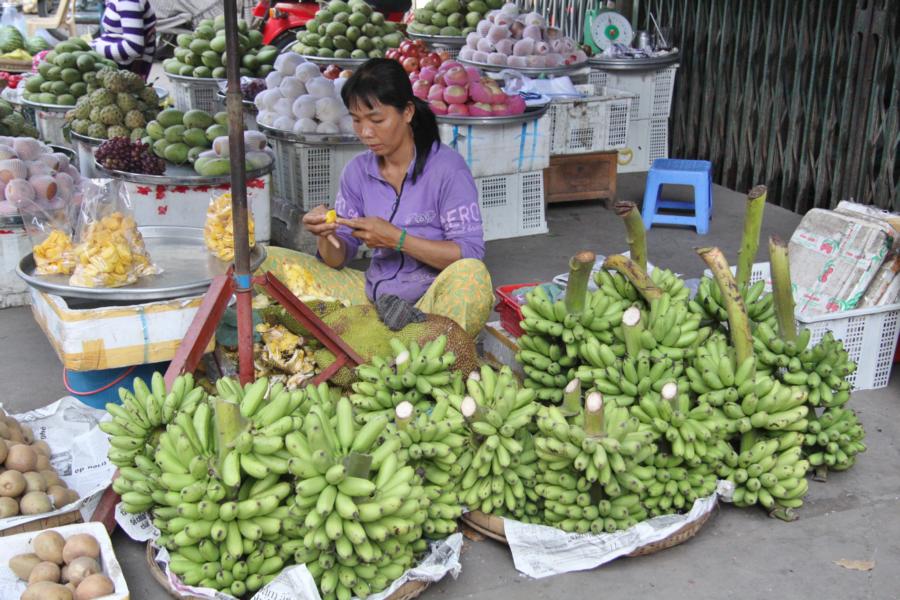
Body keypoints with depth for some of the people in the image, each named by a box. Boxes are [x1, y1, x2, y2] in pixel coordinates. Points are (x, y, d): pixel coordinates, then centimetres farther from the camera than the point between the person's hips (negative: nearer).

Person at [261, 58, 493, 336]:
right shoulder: (358, 171, 8)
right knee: (268, 260, -5)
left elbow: (470, 254, -14)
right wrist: (325, 236, -15)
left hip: (434, 299, -6)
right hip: (374, 293, 6)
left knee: (471, 275, -38)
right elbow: (338, 258, 9)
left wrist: (396, 239, -21)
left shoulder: (447, 168, -8)